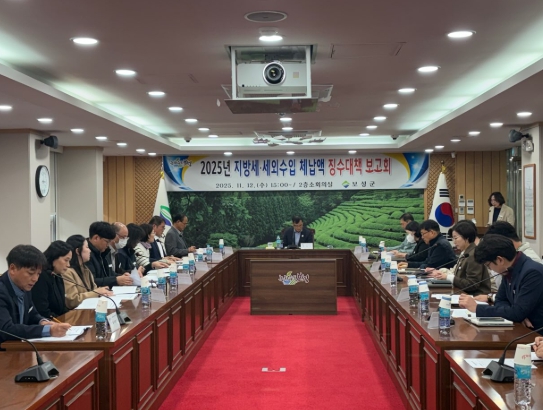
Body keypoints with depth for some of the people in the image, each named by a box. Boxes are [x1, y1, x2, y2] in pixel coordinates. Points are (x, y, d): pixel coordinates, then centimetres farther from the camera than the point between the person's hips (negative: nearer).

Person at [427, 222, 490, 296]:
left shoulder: (474, 255, -15)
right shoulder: (465, 253, 11)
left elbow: (472, 284, -18)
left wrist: (448, 277, -17)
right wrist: (445, 273, 0)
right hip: (466, 293, 8)